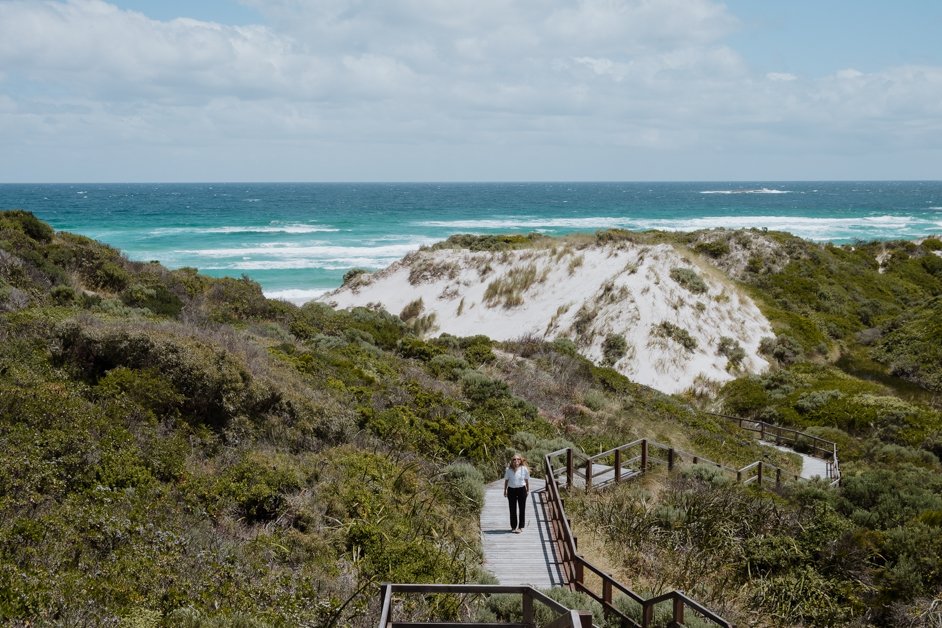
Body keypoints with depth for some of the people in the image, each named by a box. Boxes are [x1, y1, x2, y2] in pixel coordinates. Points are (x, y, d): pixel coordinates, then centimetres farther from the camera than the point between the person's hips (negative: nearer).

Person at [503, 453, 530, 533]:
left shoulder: (524, 469, -7)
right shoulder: (508, 469, -6)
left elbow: (527, 480, 5)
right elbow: (506, 480, 5)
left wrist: (528, 490, 10)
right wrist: (505, 490, 9)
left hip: (521, 489, -1)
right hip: (511, 490, 1)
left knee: (522, 509, 4)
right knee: (512, 509, 6)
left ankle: (520, 527, 13)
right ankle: (513, 526, 17)